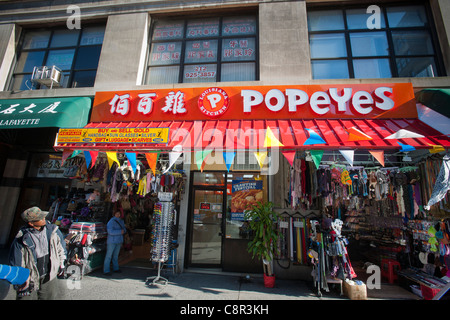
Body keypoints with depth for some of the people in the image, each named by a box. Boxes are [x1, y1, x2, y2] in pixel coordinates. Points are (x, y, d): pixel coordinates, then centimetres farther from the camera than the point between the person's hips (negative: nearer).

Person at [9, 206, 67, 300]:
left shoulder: (53, 230, -13)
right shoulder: (20, 241, -22)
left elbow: (61, 246, 4)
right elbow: (16, 265, -11)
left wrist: (61, 263, 9)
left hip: (50, 276, 3)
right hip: (30, 279, -3)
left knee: (50, 297, 20)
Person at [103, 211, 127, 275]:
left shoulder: (121, 221, 11)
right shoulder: (111, 222, -12)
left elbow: (124, 229, 16)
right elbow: (110, 231, -22)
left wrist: (123, 230, -7)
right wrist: (120, 231, -20)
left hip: (119, 241, 7)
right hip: (112, 241, -6)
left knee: (116, 255, 16)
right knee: (109, 256, -2)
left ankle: (115, 268, 26)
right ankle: (106, 271, 6)